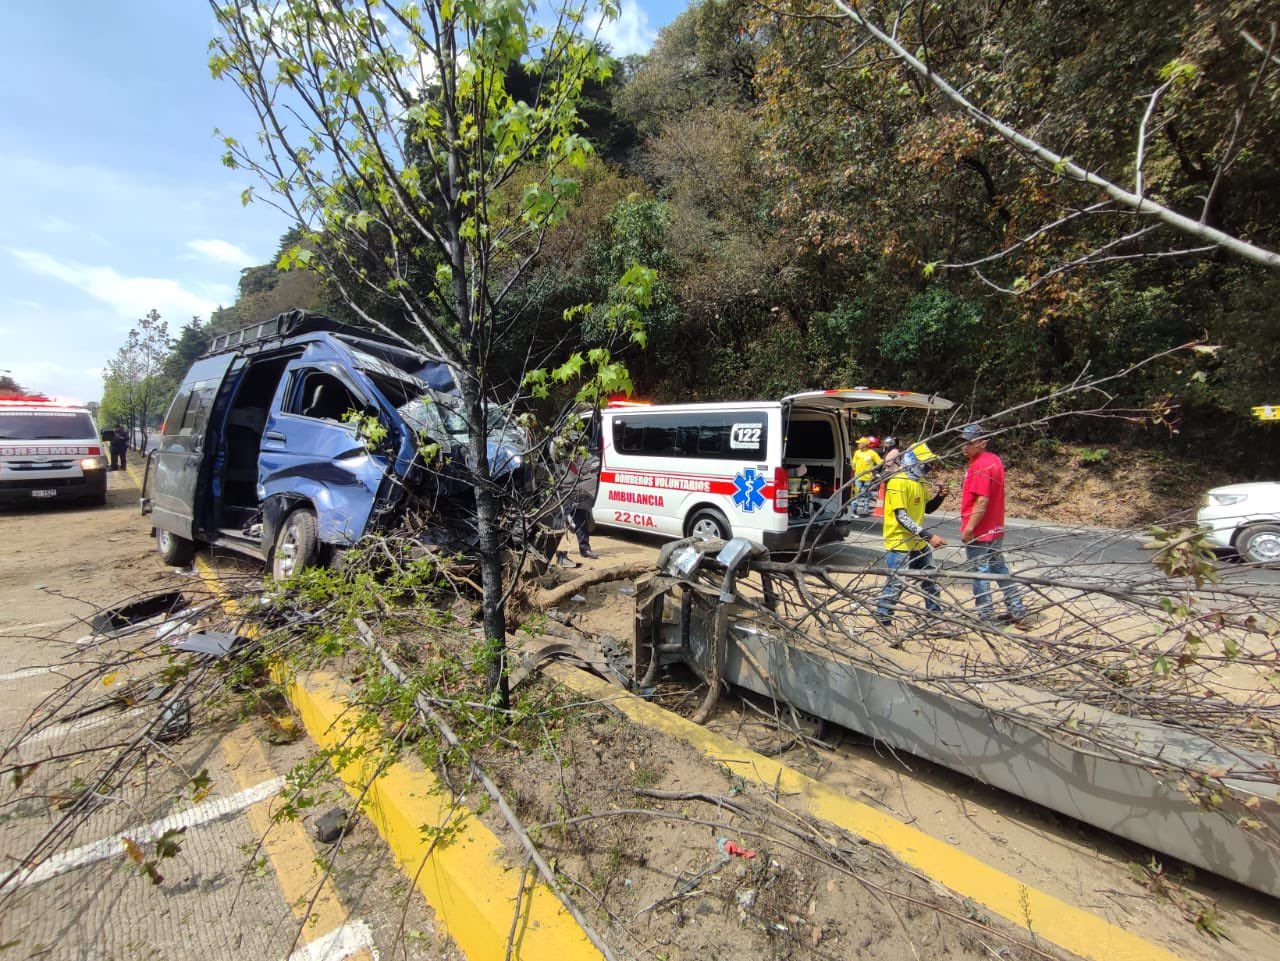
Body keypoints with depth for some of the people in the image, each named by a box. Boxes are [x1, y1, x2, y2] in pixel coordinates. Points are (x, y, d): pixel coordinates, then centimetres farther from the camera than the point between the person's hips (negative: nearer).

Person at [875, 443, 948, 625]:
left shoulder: (920, 481, 10)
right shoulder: (898, 482, -19)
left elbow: (927, 508, 21)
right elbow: (901, 517, -25)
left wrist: (939, 497, 0)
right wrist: (929, 536, -27)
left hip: (919, 543, 10)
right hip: (899, 543, -10)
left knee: (930, 580, 19)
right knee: (896, 584, -8)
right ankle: (881, 620, 6)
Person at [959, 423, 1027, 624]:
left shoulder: (980, 466, -19)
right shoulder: (994, 460, 12)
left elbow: (982, 501, -24)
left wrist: (969, 528, -20)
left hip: (979, 532, -10)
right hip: (996, 529, 10)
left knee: (979, 573, 0)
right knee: (999, 568, 19)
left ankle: (986, 618, 8)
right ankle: (1017, 610, 27)